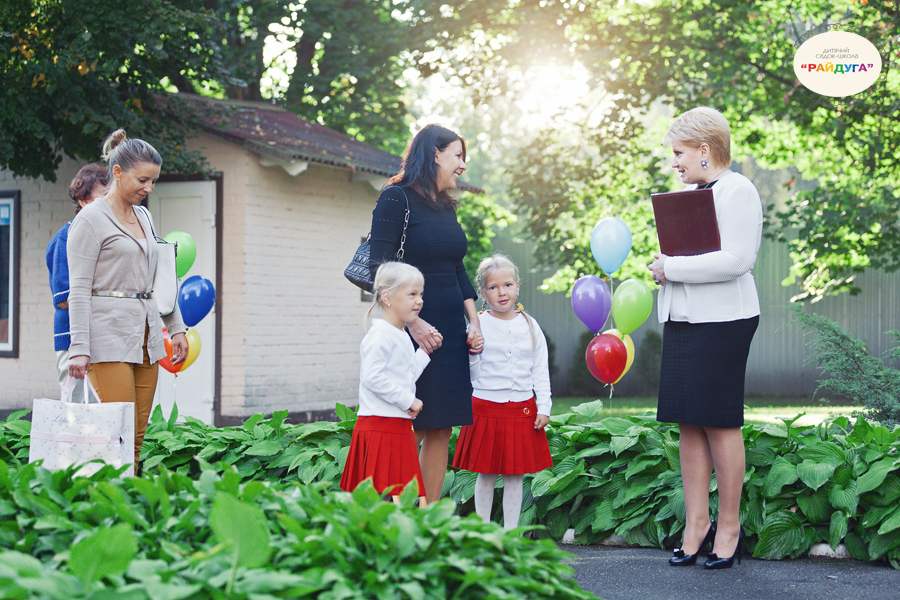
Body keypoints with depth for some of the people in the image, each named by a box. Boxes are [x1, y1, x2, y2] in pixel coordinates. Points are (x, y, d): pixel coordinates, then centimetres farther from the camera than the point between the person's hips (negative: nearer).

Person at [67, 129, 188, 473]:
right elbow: (78, 291, -10)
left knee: (137, 438, 4)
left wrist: (177, 328, 20)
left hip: (146, 336, 7)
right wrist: (79, 348, -16)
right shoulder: (90, 219, -5)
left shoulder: (143, 216, 17)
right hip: (109, 337, -7)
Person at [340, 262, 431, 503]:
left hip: (399, 427, 10)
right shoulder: (380, 335, -14)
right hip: (380, 426, -10)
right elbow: (372, 376, -24)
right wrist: (408, 401, -19)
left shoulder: (402, 337, 18)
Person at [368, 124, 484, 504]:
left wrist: (474, 323, 9)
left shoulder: (446, 208, 16)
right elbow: (380, 269, -13)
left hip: (450, 331, 8)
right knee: (410, 431, -6)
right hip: (414, 332, -7)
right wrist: (412, 323, -19)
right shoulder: (396, 198, -7)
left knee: (442, 429, 6)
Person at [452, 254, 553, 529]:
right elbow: (470, 373, -4)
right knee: (486, 473, 5)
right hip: (486, 408, -2)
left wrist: (544, 407, 3)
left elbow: (541, 370, 9)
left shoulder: (530, 326, 6)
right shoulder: (477, 326, -3)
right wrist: (472, 350, -22)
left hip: (522, 409, 2)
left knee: (514, 474, 7)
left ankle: (511, 530, 15)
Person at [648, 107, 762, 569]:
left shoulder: (737, 190, -8)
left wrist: (673, 268, -15)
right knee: (689, 424, 6)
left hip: (722, 320, -8)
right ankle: (697, 522, 12)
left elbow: (736, 259, -19)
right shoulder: (689, 193, 19)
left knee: (719, 422, -4)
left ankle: (729, 525, 7)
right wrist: (664, 266, 6)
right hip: (682, 319, 8)